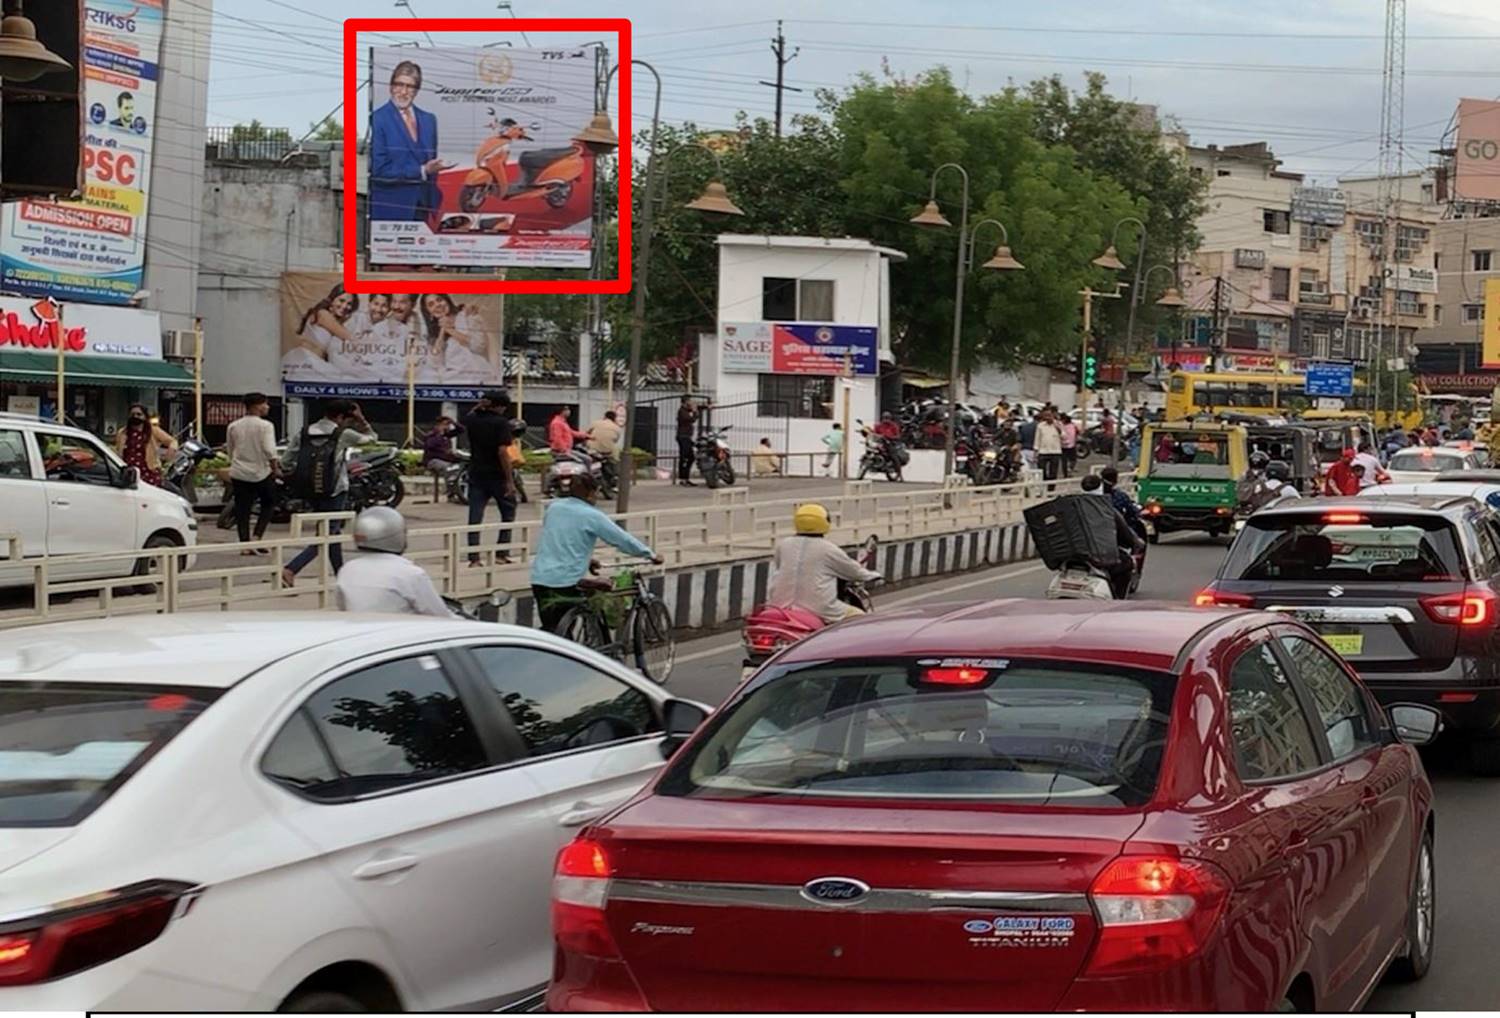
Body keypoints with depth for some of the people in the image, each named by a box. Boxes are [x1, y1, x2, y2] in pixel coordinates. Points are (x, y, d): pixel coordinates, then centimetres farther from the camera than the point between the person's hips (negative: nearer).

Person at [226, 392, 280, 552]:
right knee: (268, 504, 13)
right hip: (261, 473, -4)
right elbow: (269, 451, -18)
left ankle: (244, 544, 3)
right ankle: (257, 537, 0)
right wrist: (276, 468, -8)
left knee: (242, 509, 7)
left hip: (238, 473, 4)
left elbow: (230, 451, 14)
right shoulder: (265, 426, -10)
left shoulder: (233, 426, 7)